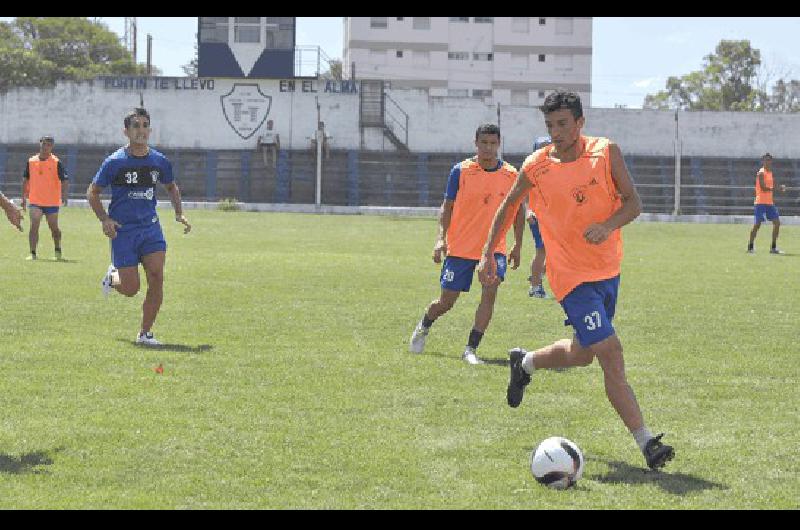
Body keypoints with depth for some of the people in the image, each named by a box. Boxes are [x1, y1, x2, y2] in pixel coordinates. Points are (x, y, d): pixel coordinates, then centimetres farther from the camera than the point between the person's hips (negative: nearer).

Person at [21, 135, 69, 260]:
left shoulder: (56, 163, -5)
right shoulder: (31, 161, 4)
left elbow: (64, 180, -9)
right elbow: (25, 179, 14)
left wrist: (64, 196, -23)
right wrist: (24, 197, 11)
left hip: (52, 202, -1)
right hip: (35, 201, 1)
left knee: (54, 228, 10)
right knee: (34, 226, -11)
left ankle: (58, 251, 31)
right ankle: (32, 253, -9)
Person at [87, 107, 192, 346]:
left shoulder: (160, 161, 4)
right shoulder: (115, 162, -8)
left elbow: (171, 187, 23)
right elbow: (92, 192, 1)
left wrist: (179, 213, 8)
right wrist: (105, 220, -13)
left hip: (151, 227, 3)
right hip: (123, 230, -3)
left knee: (157, 278, -13)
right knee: (131, 288, -3)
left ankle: (145, 333, 1)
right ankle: (113, 276, 35)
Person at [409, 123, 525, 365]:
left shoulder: (511, 175, -1)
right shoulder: (461, 171, -6)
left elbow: (517, 211, 10)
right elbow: (447, 206, -1)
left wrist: (517, 246, 7)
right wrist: (441, 238, -12)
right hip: (460, 247, -1)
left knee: (490, 291, -21)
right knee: (446, 302, 5)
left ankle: (471, 349, -13)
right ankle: (423, 326, 38)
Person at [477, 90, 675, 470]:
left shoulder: (606, 152, -4)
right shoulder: (535, 168, -7)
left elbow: (633, 203, -4)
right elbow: (508, 206, 10)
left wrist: (609, 225, -24)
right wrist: (487, 254, 8)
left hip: (608, 268, 4)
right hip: (573, 275, -4)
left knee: (583, 353, 20)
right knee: (610, 353, -16)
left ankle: (525, 363, 49)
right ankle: (646, 443, -16)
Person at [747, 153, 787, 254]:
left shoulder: (770, 172, 16)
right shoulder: (761, 173, -11)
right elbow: (763, 188, -21)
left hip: (769, 203, 8)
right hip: (761, 202, -8)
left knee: (777, 222, 4)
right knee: (757, 224, -7)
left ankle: (773, 248, 9)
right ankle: (750, 247, 2)